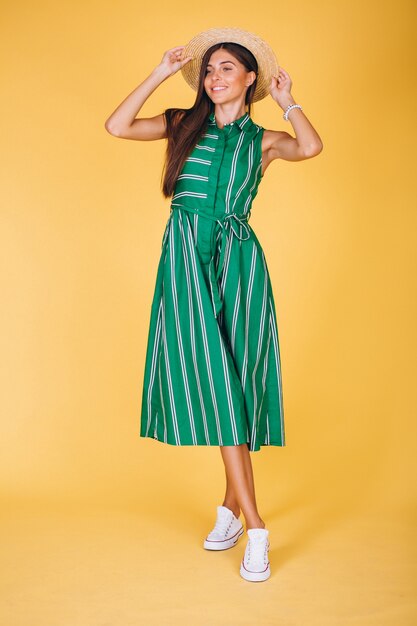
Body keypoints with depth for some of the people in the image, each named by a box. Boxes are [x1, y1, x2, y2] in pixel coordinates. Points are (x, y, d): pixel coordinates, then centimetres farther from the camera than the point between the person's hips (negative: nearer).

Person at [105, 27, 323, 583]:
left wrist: (285, 99, 2)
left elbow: (311, 147, -10)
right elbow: (116, 127, 1)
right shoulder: (183, 123, 14)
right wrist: (160, 74, 5)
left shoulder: (263, 140, 12)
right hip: (186, 254, 0)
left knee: (237, 380, 1)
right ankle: (253, 525, -4)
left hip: (238, 257, 0)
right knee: (208, 377, -8)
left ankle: (232, 505, 18)